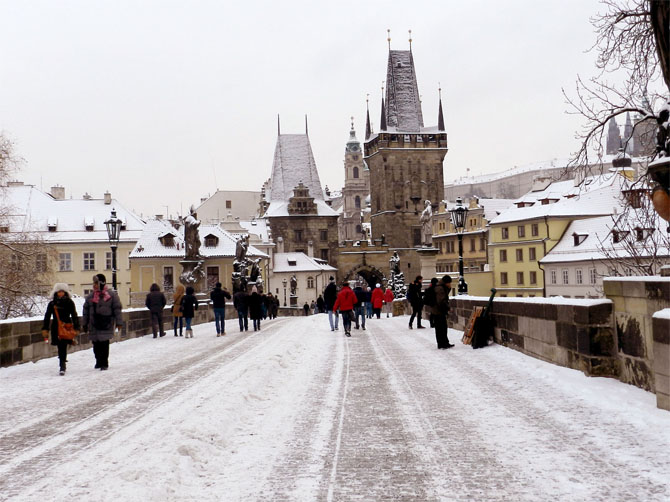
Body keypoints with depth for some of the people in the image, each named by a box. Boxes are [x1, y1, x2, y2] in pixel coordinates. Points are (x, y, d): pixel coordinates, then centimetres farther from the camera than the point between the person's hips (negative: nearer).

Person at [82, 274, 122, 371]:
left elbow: (117, 309, 0)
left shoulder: (111, 295, -1)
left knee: (104, 344, -5)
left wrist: (119, 322, -3)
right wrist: (84, 325, 14)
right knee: (96, 345, 7)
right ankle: (99, 361, 23)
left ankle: (104, 363, 3)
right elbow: (86, 311, 15)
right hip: (94, 326, 4)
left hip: (106, 325, -4)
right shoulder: (90, 297, 11)